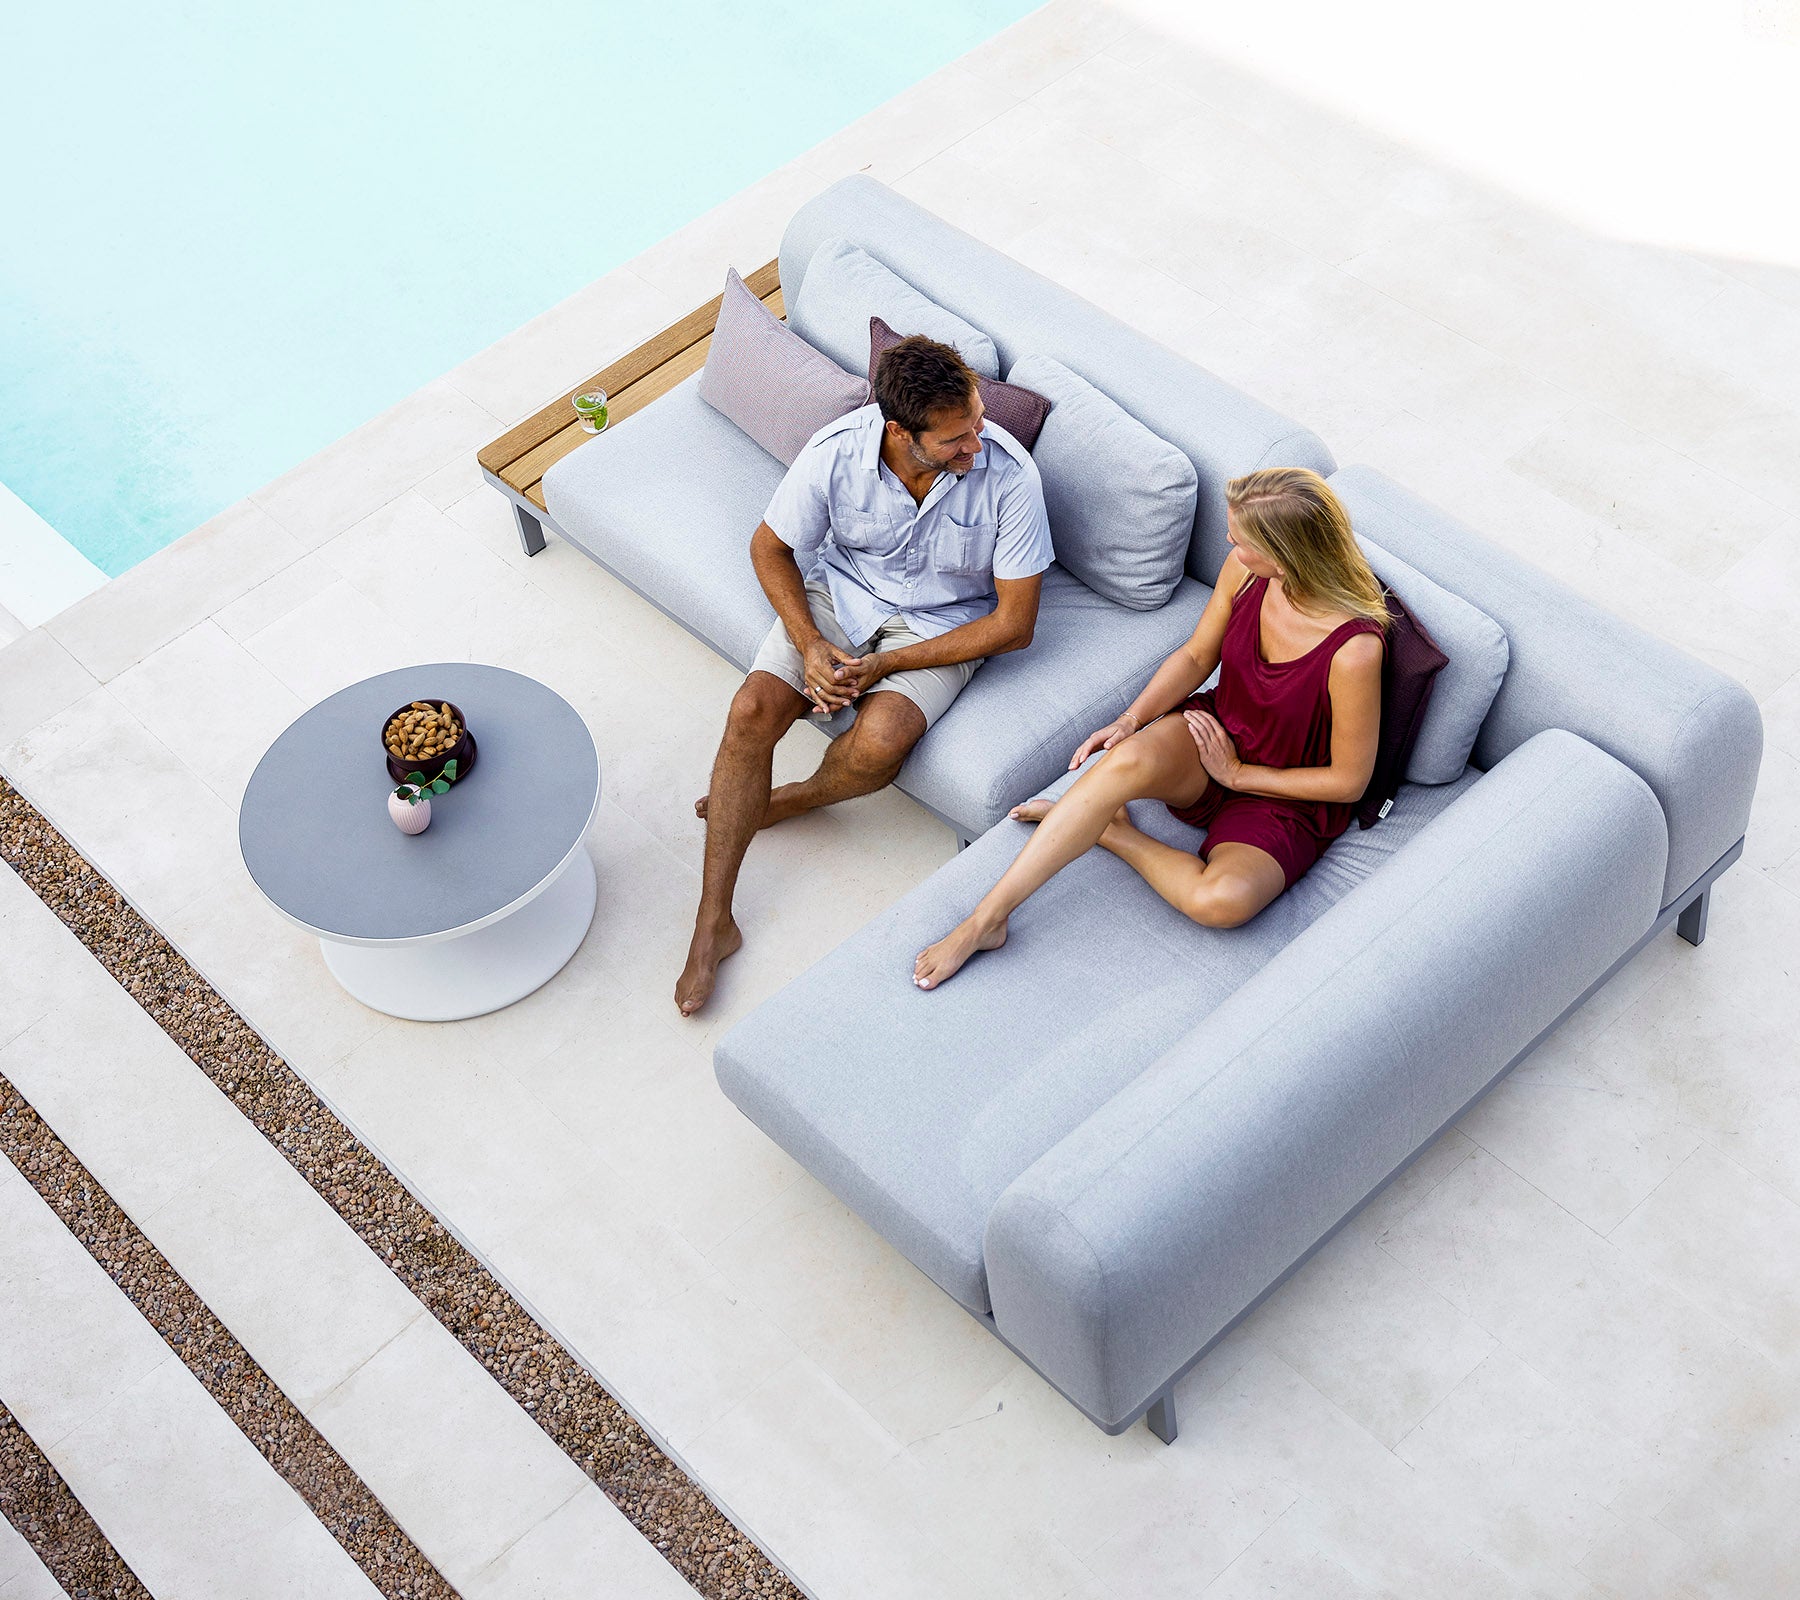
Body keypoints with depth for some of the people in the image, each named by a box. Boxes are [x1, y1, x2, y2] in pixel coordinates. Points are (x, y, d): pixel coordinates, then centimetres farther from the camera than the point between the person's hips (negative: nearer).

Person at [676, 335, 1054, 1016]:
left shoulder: (1008, 474, -26)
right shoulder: (838, 450, -21)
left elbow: (1014, 624, -18)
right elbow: (770, 547, -2)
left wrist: (886, 666, -19)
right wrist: (811, 645, -17)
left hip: (943, 621, -2)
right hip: (839, 589, 2)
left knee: (878, 743, -30)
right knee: (753, 712, -20)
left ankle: (778, 801, 7)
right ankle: (712, 925, -11)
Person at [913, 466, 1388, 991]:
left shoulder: (1354, 649, -30)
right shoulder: (1245, 569, -13)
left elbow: (1349, 781, -17)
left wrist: (1237, 773, -12)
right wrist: (1132, 719, -10)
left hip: (1289, 799, -4)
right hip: (1215, 733, 5)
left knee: (1223, 899, -37)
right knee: (1129, 759, -33)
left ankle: (1110, 832, -7)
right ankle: (985, 919, -27)